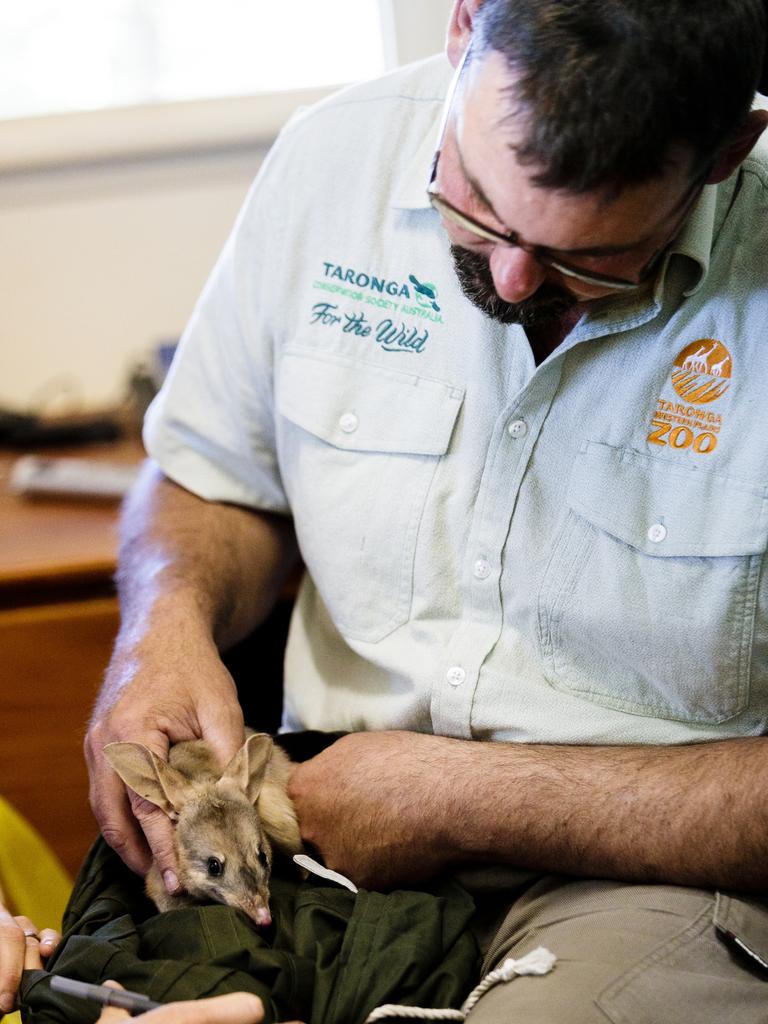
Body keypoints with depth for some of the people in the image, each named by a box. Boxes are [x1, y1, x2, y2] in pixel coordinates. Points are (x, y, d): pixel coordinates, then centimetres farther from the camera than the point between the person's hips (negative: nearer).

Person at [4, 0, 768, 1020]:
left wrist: (466, 801, -17)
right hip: (325, 814, 4)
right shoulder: (334, 158, -3)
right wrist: (167, 622, -9)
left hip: (646, 866, -3)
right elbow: (213, 482, 12)